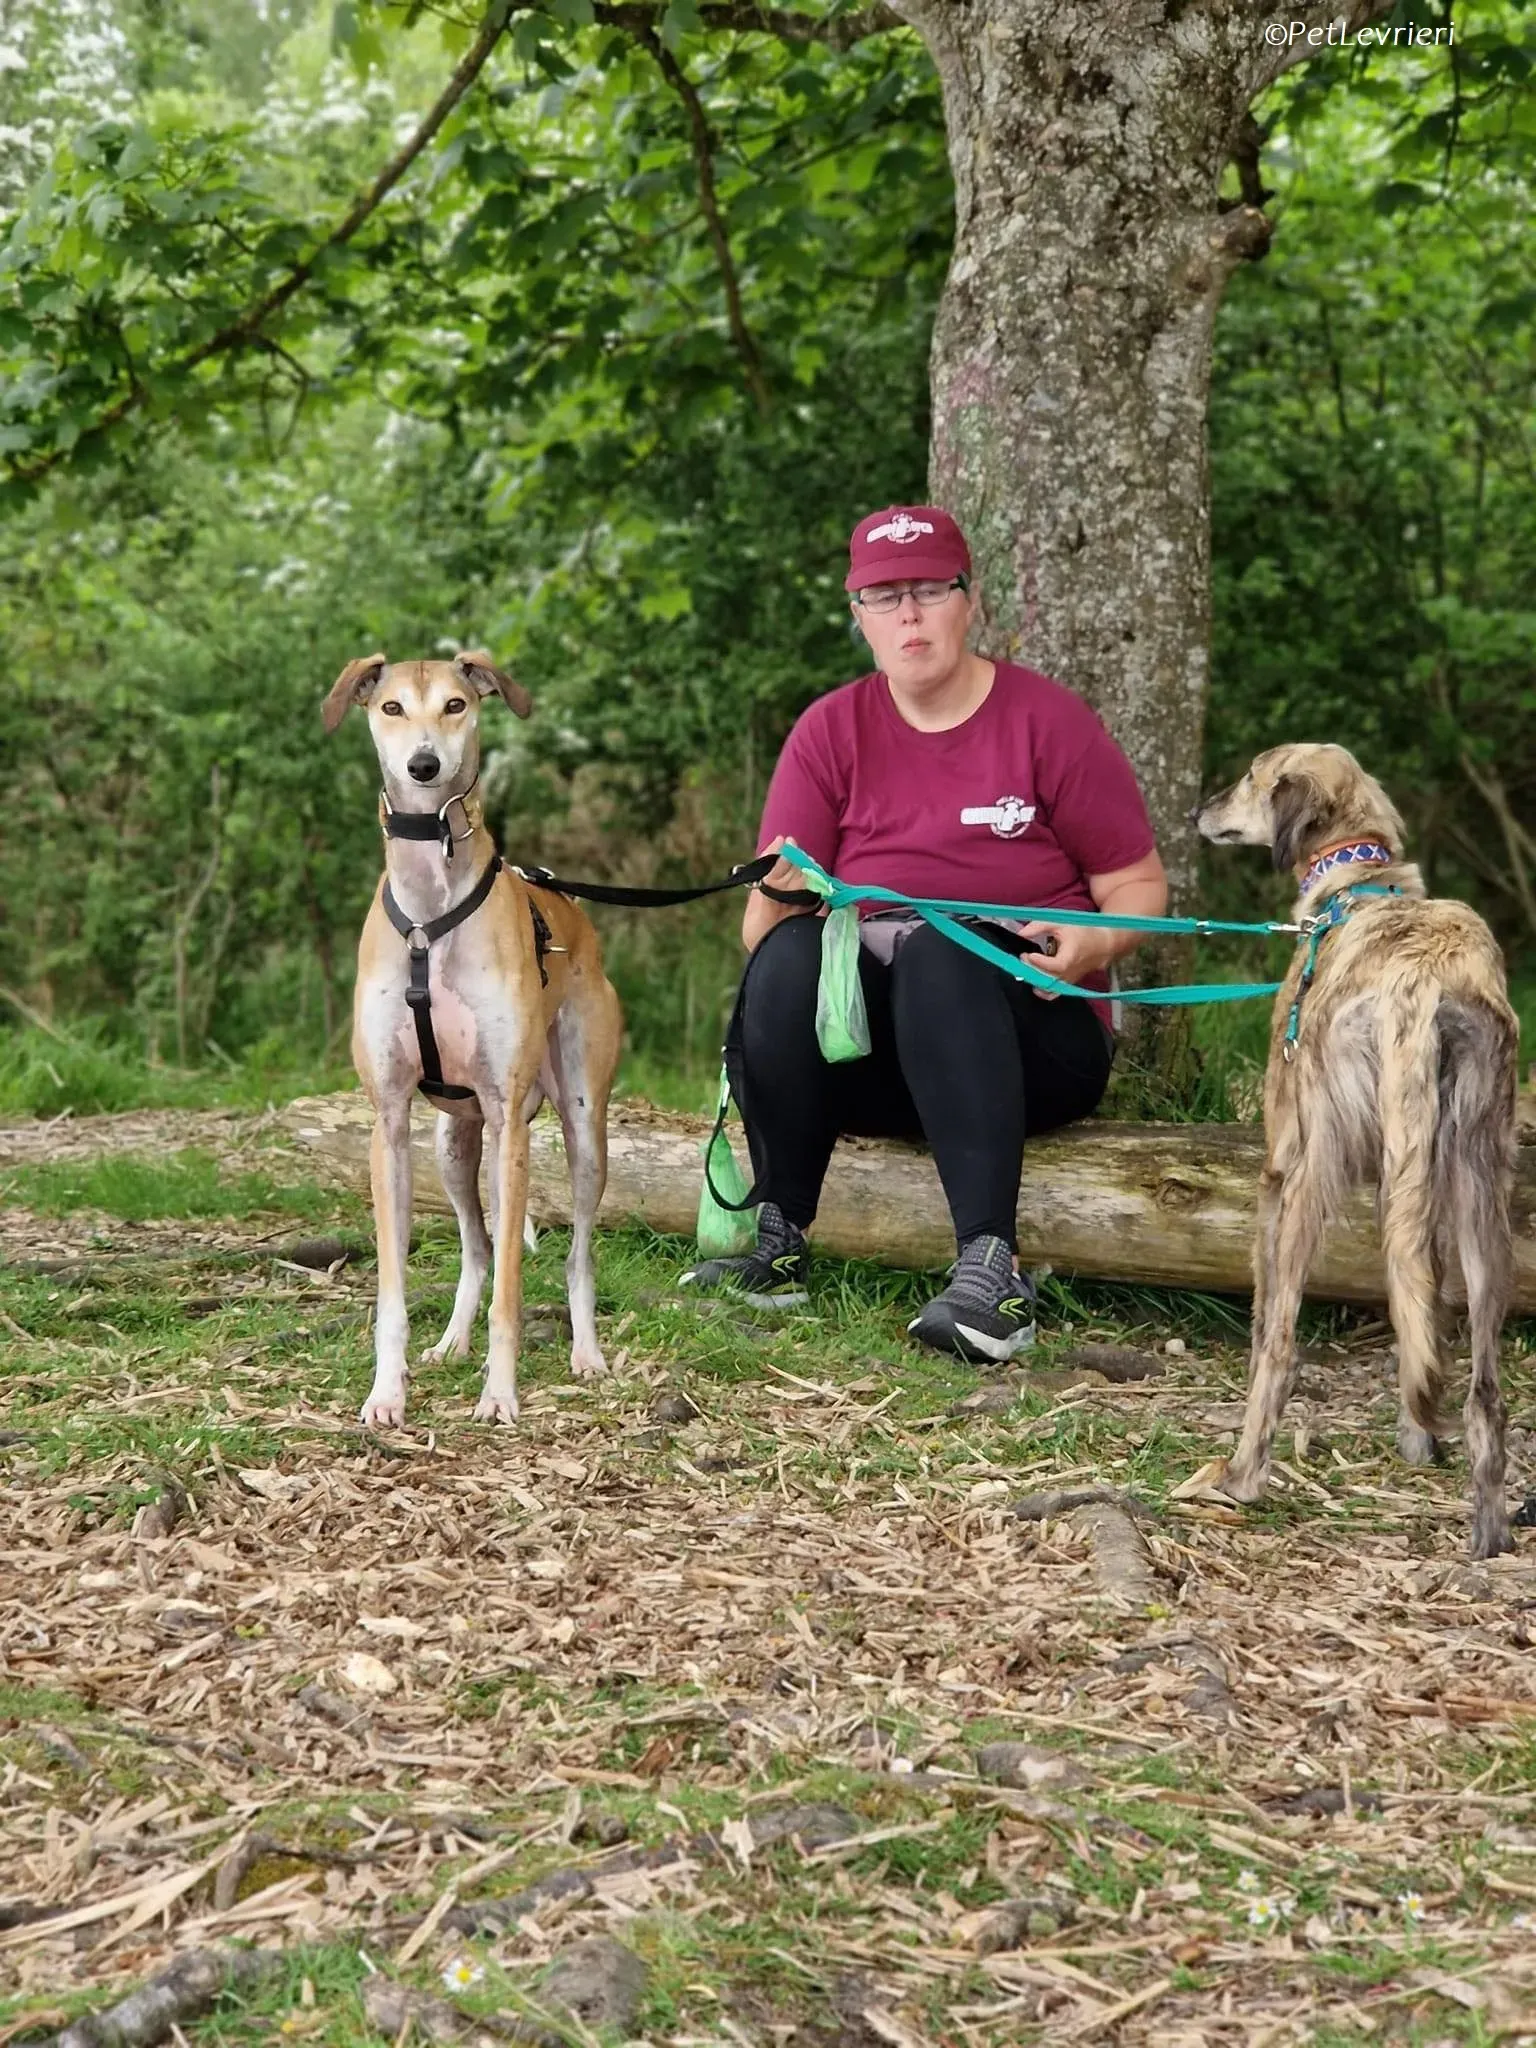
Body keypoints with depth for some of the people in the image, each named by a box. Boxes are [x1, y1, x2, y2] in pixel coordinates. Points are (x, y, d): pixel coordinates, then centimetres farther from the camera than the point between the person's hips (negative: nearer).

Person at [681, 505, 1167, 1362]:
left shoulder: (1049, 720, 0)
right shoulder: (832, 730, 6)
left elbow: (1140, 886, 2)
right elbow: (761, 926, 1)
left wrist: (1094, 940, -20)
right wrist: (780, 900, -23)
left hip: (1034, 1040, -2)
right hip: (870, 1055, 2)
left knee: (939, 950, -35)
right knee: (792, 950, -28)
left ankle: (992, 1269, -47)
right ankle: (780, 1244, -30)